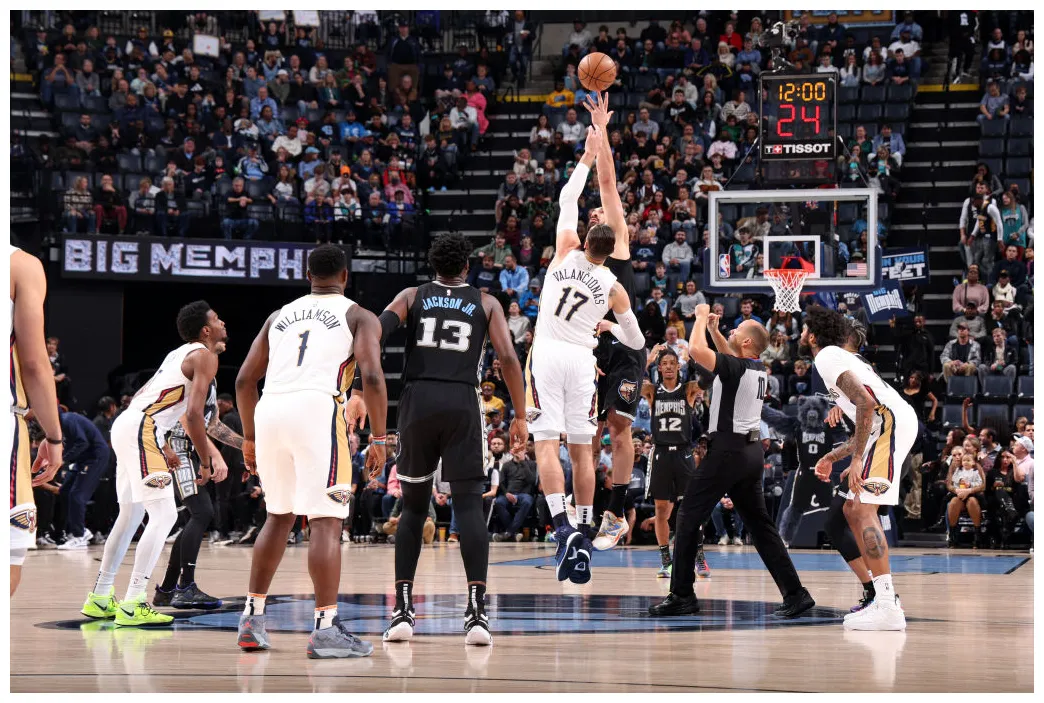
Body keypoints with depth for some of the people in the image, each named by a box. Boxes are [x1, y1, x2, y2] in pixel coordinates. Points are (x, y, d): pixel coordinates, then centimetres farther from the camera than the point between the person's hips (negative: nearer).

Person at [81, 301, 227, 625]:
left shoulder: (180, 354, 23)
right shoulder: (205, 356, -6)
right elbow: (194, 415, -16)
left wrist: (160, 451, 30)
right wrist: (206, 462, -7)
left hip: (124, 425, 10)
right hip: (142, 430, -10)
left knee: (131, 514, 20)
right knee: (164, 516, -10)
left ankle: (100, 598, 26)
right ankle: (132, 604, -15)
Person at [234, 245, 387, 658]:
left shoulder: (279, 317, 26)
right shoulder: (360, 317, 12)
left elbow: (244, 381, 22)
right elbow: (372, 377, -4)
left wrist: (250, 438, 32)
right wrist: (379, 440, 0)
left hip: (269, 412, 5)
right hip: (318, 410, -5)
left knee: (279, 516, 22)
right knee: (326, 522, -6)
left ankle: (252, 618, 22)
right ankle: (326, 630, -14)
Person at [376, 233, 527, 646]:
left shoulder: (411, 297, 15)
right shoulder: (486, 304, 13)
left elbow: (377, 331, -3)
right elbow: (508, 358, 1)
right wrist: (519, 418, 4)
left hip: (417, 400, 1)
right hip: (462, 403, -1)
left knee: (413, 506, 13)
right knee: (469, 504, -3)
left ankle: (403, 610, 7)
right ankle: (477, 610, -17)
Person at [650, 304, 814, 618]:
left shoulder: (736, 368, -15)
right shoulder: (758, 369, 10)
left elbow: (696, 350, -25)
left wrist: (702, 317, -10)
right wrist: (714, 328, 25)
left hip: (727, 450, -9)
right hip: (752, 451, 9)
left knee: (689, 519, -1)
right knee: (759, 524, 11)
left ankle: (682, 595, -1)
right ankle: (795, 593, 5)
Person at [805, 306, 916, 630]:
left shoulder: (827, 357, -2)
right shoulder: (840, 357, 30)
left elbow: (866, 403, -17)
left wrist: (857, 459, -19)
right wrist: (832, 457, 35)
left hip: (891, 420, -10)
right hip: (901, 422, 10)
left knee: (862, 509, -16)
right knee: (853, 509, 15)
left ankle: (887, 609, -25)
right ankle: (885, 598, 14)